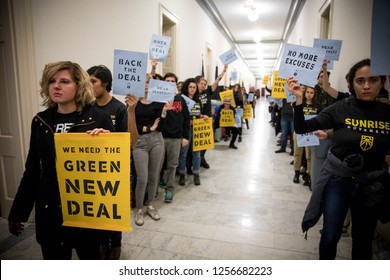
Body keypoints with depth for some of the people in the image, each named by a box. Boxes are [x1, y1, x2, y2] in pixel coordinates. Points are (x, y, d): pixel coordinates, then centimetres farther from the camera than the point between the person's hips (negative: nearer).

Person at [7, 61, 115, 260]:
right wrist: (17, 212, 13)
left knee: (90, 257, 18)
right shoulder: (40, 121, 3)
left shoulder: (98, 118, -10)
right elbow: (32, 170, 9)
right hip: (49, 209, 4)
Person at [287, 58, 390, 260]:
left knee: (363, 240, 17)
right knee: (330, 236, 7)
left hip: (372, 183, 2)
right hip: (338, 179, -2)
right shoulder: (340, 109, -11)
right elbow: (301, 128, -14)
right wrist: (299, 100, -23)